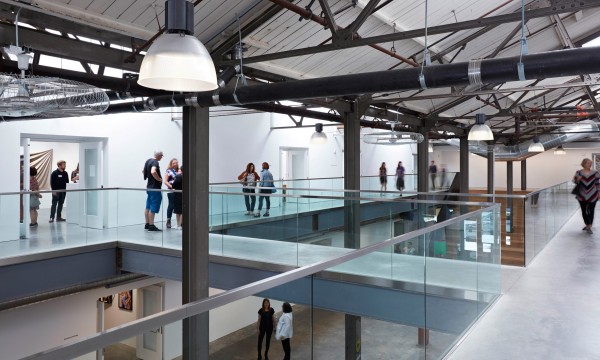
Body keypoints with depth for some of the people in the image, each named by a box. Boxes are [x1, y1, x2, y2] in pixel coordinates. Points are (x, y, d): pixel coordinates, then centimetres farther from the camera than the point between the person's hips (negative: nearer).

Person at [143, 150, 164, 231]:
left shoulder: (149, 161, 11)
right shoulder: (155, 162, -17)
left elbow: (143, 171, 24)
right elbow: (153, 172, -35)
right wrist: (159, 179, -21)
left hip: (149, 187, 9)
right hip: (155, 188, -9)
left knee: (148, 207, 13)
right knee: (153, 208, -5)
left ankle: (147, 224, 19)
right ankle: (151, 226, -2)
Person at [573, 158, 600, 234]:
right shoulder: (579, 172, -1)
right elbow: (574, 180, 2)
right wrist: (577, 180, -20)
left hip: (592, 195, -1)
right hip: (582, 195, 1)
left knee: (591, 211, -4)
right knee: (584, 211, 11)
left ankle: (589, 227, -4)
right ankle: (587, 225, 27)